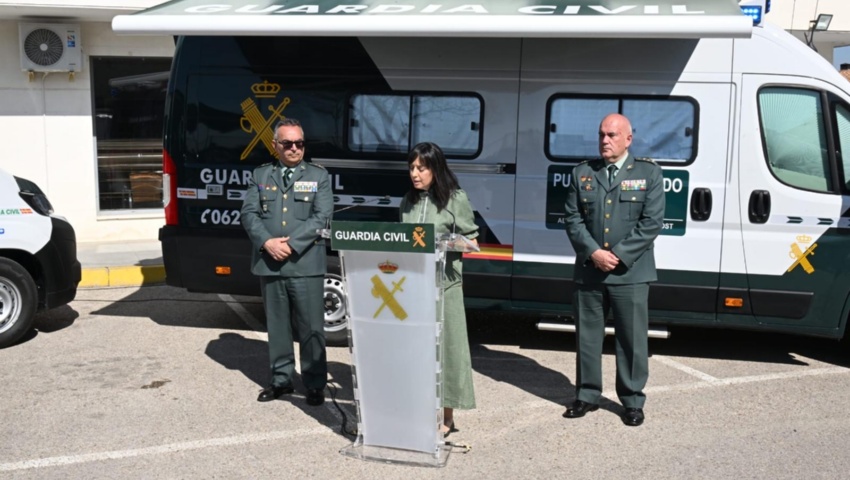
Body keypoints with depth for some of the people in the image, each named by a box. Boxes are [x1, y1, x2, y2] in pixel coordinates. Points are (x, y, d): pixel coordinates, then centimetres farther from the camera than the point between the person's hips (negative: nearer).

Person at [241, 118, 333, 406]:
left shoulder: (318, 176, 6)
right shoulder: (260, 176, 12)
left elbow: (321, 216, -5)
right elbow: (249, 213, 4)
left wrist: (292, 245, -14)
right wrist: (266, 242, -13)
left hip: (305, 265, -2)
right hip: (268, 264, 3)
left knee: (311, 328, 1)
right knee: (277, 326, 12)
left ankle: (315, 384, 12)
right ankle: (281, 379, 25)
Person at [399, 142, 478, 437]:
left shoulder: (456, 199, -1)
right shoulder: (408, 202, 14)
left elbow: (471, 242, -1)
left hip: (443, 282, -4)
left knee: (444, 344, -1)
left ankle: (447, 417, 7)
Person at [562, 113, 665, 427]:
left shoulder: (649, 173, 3)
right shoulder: (582, 173, 10)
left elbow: (652, 222, -4)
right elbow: (573, 220, 4)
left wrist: (619, 255, -12)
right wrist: (594, 253, -10)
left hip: (631, 272, -2)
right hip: (589, 271, 3)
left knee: (632, 340, 4)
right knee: (587, 337, 10)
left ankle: (633, 401, 18)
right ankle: (587, 396, 24)